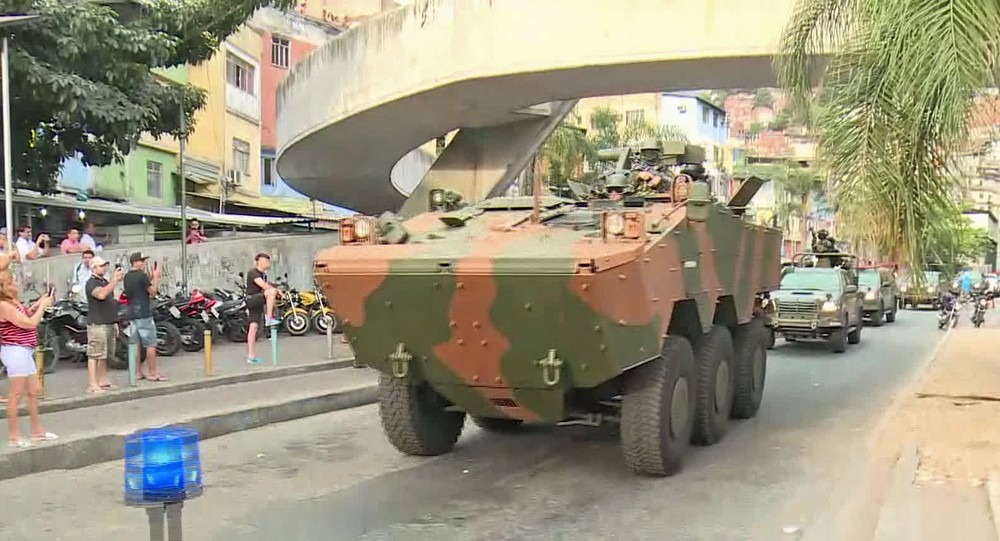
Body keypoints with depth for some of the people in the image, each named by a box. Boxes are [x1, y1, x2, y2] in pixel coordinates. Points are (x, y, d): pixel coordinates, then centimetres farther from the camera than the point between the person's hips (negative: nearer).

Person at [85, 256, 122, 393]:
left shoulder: (106, 281, 18)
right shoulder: (91, 283, -10)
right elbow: (101, 295, -31)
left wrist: (115, 321, 22)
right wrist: (114, 280, -29)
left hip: (109, 324, 9)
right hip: (97, 325, -9)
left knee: (104, 356, 13)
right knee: (94, 355, -8)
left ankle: (103, 381, 20)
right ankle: (93, 384, -8)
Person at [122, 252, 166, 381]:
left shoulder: (127, 277, 12)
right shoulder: (142, 275, -13)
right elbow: (152, 291, -9)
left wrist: (150, 278, 16)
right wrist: (155, 277, 0)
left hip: (132, 314, 8)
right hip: (144, 314, -8)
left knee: (136, 345, 10)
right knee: (150, 345, -4)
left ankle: (138, 373, 12)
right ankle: (152, 373, -3)